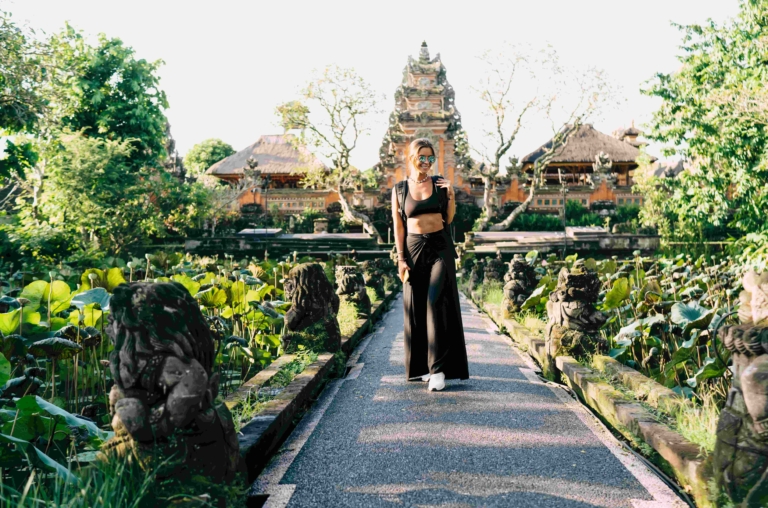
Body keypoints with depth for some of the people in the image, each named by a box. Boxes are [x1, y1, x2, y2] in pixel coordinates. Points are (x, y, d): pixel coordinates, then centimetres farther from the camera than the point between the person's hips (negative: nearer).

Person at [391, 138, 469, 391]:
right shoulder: (399, 189, 4)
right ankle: (421, 365, 17)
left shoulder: (440, 183, 5)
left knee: (437, 303, -10)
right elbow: (398, 226, 3)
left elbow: (449, 219, 6)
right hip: (414, 249, 1)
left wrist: (451, 195, -7)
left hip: (440, 248, -1)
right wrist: (401, 258, -4)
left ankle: (438, 368, -5)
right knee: (416, 308, 4)